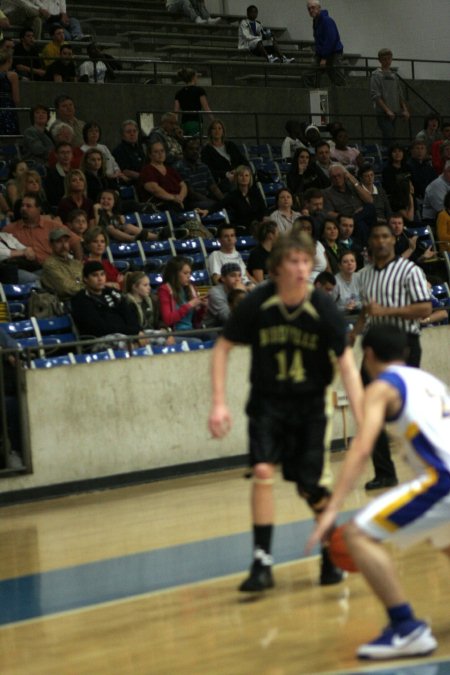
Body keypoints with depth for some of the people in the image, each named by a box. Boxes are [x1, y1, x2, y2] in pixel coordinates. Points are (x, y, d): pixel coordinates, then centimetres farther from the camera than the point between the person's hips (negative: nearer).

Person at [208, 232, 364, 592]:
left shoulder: (324, 309, -18)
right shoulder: (257, 304, -17)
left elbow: (347, 365, -20)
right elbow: (223, 348, -5)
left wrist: (363, 421, -29)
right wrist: (219, 403, -13)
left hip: (310, 404, 0)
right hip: (267, 402, 0)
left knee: (310, 487, 0)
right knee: (263, 471, -18)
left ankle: (332, 555, 26)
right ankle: (262, 564, -10)